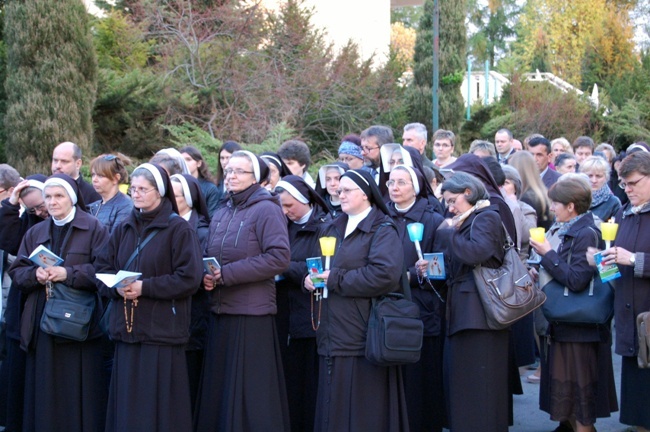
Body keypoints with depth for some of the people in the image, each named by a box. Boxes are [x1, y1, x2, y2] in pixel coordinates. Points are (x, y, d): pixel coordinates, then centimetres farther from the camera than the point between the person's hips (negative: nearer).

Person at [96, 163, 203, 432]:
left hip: (161, 329, -5)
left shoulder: (178, 229, -5)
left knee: (159, 407, -4)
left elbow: (189, 278, -13)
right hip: (126, 329, 6)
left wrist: (144, 287, -17)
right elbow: (103, 270, 13)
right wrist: (117, 287, -9)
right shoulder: (123, 229, 14)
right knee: (126, 405, 7)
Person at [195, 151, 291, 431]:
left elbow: (279, 257, -16)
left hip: (252, 314, -7)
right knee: (218, 391, 8)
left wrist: (227, 274, -17)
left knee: (249, 394, -3)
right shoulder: (221, 213, 15)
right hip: (220, 312, 7)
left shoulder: (266, 209, -6)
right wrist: (206, 275, -2)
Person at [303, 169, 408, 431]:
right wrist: (311, 278, -2)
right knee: (334, 405, 8)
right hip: (334, 332, 7)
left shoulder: (382, 231, -6)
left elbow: (385, 274, -22)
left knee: (361, 407, -4)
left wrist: (336, 279, -17)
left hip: (362, 334, -7)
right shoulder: (334, 229, 18)